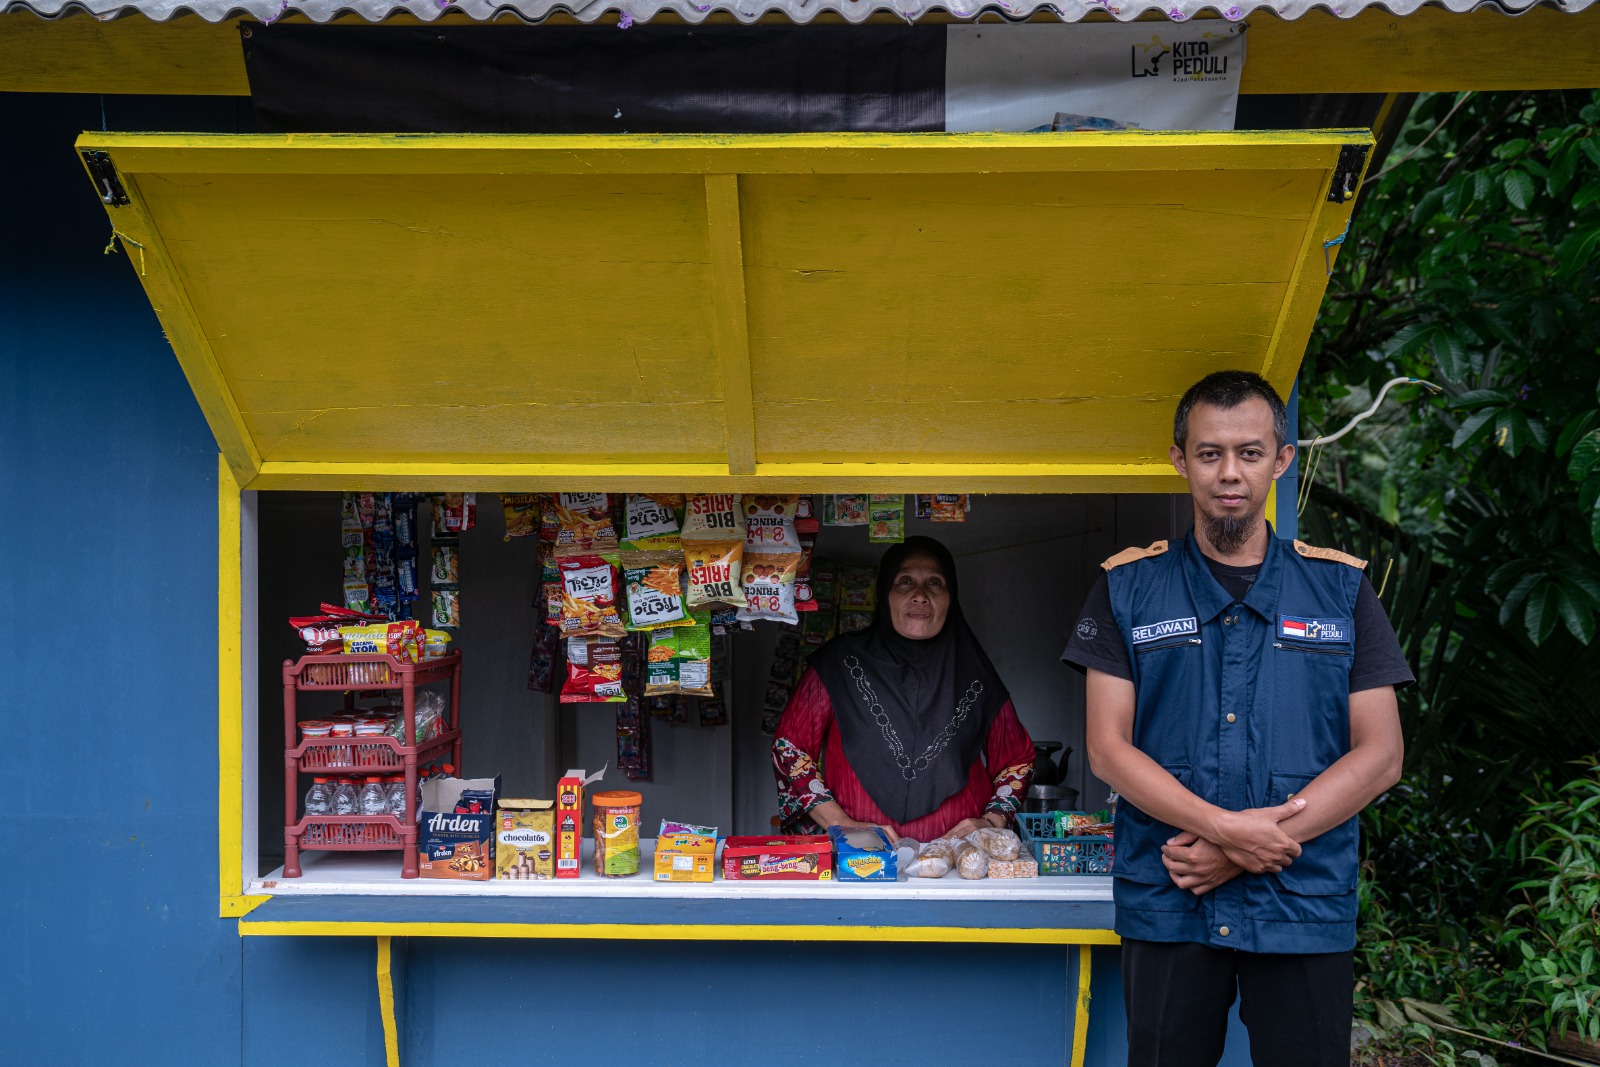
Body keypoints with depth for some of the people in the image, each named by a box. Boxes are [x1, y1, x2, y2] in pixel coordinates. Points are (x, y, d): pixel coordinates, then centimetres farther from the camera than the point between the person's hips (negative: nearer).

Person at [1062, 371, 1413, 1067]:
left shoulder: (1341, 587, 7)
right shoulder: (1128, 587, 6)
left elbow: (1379, 754, 1)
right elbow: (1108, 748, 0)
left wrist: (1249, 849, -11)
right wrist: (1227, 828, -15)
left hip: (1306, 905, 1)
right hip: (1165, 902, 0)